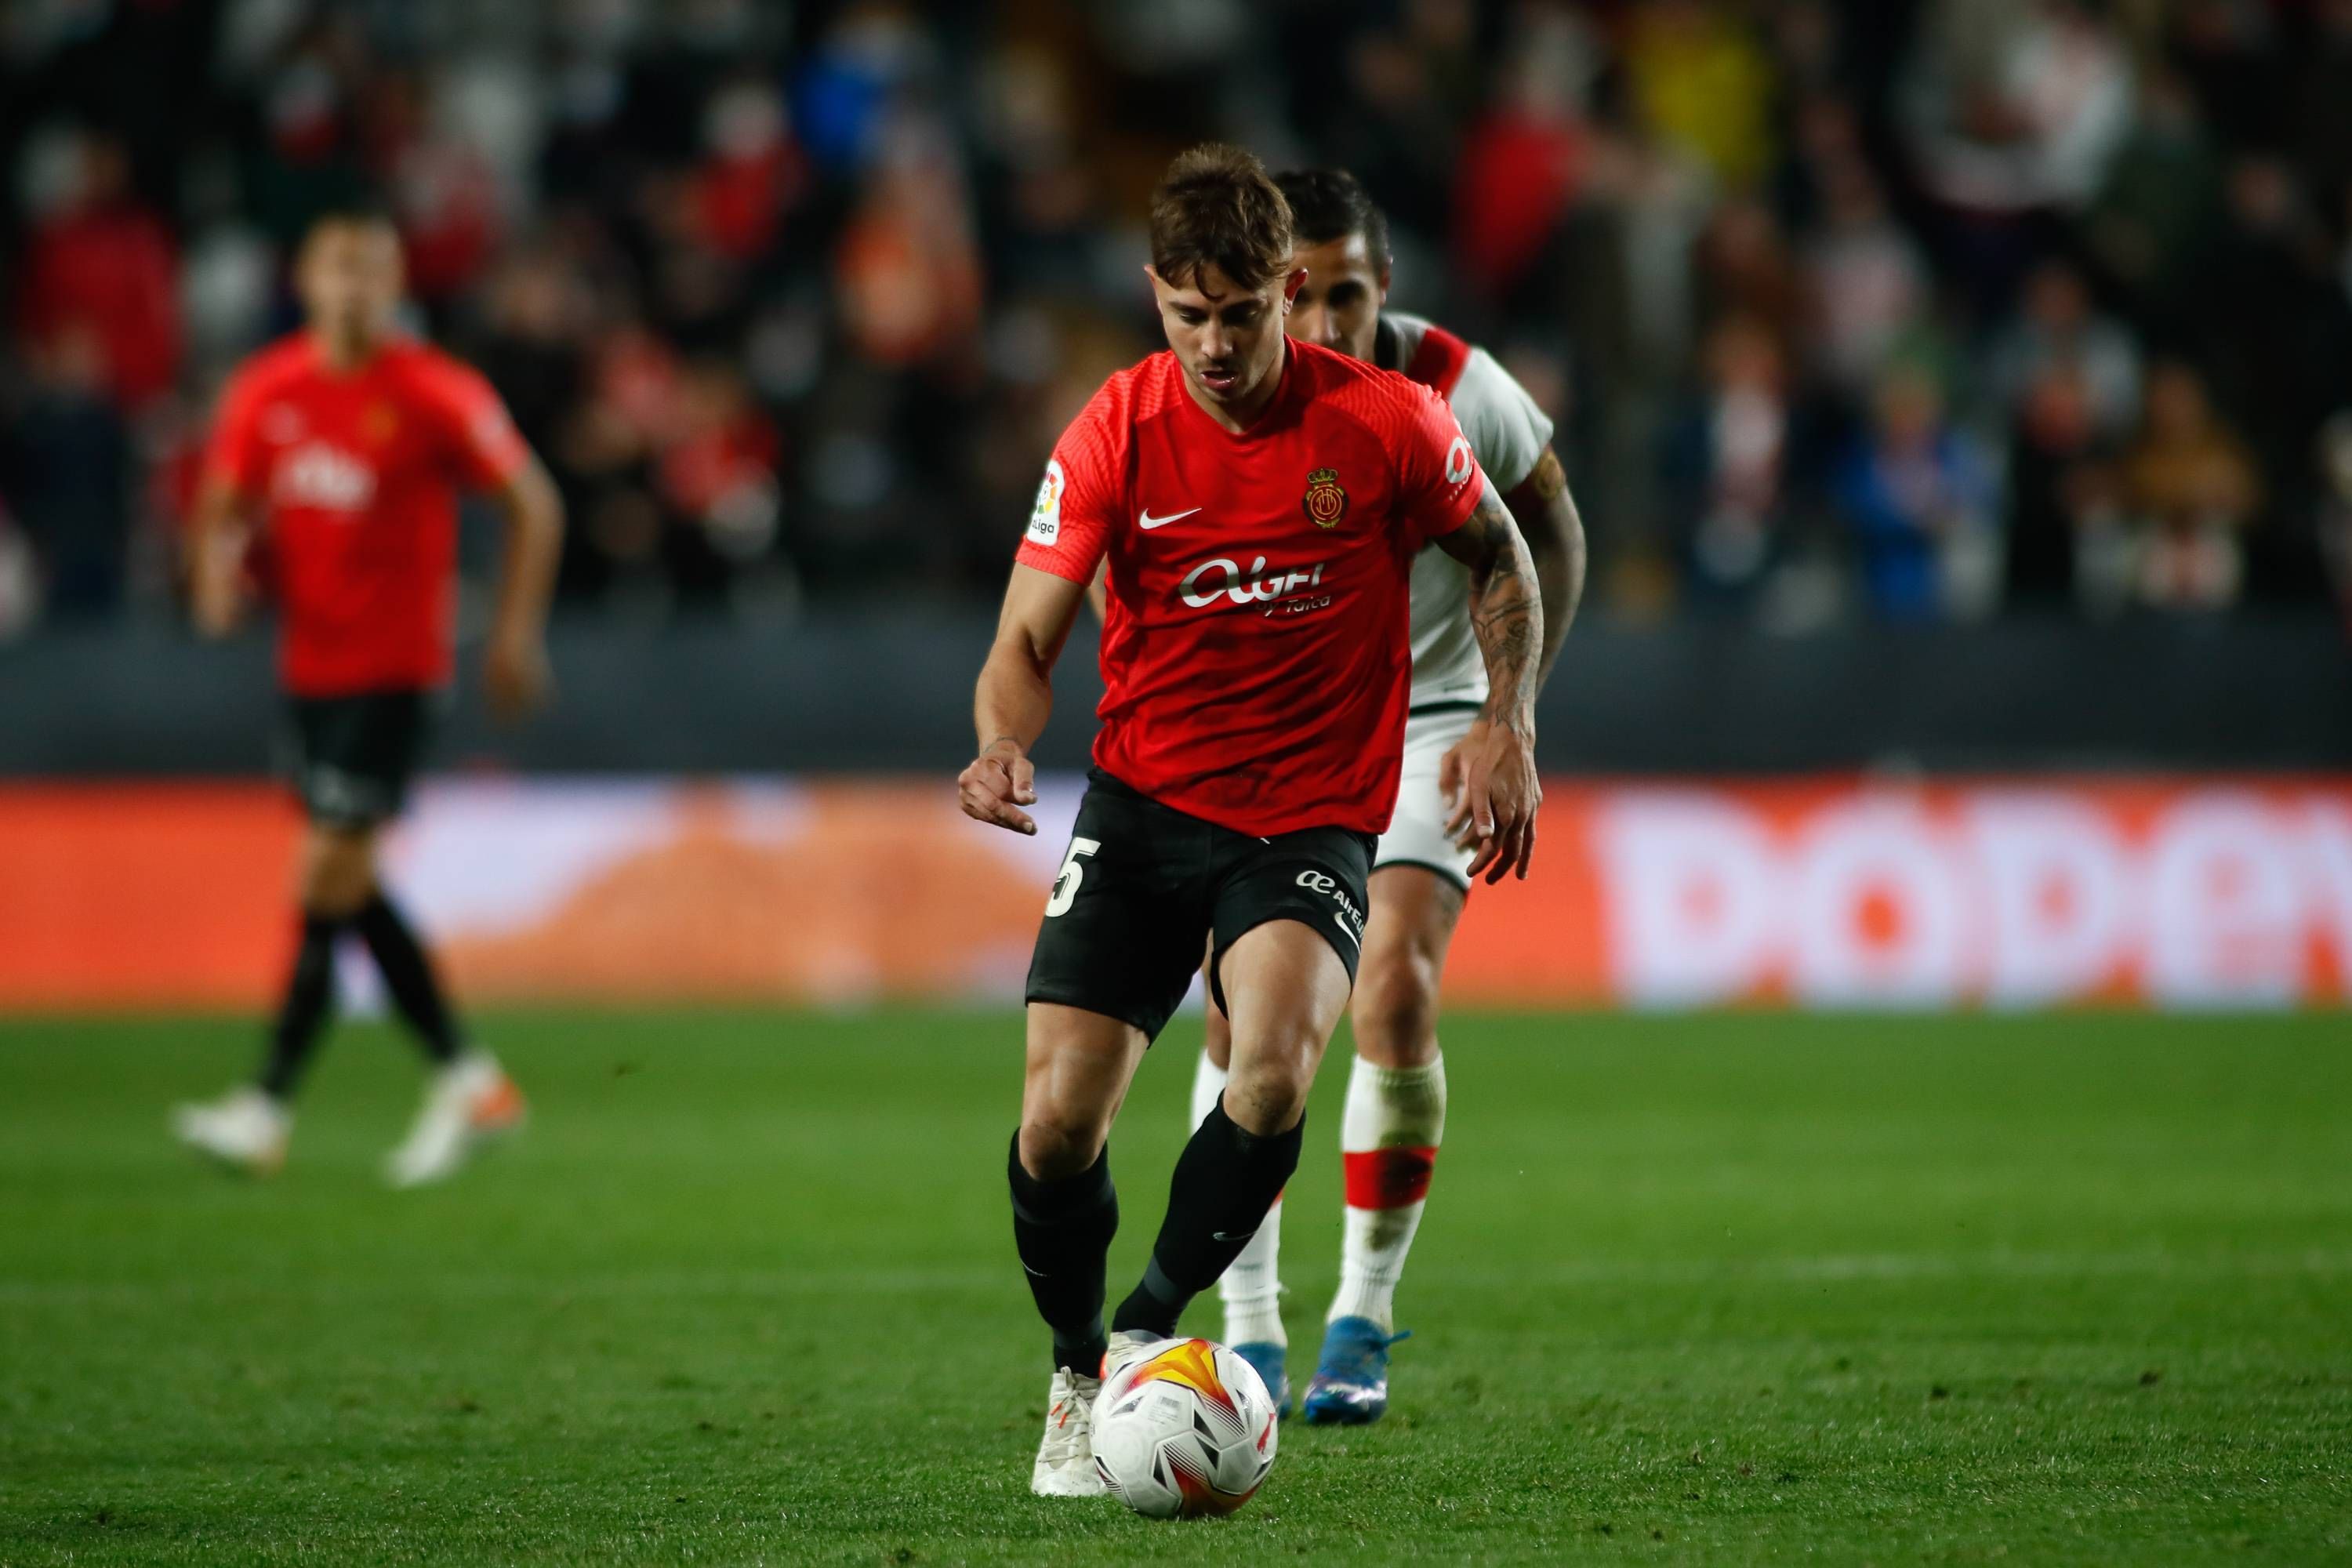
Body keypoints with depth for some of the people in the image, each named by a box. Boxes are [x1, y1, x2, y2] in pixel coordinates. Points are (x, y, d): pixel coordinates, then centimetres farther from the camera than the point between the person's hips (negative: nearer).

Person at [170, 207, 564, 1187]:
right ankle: (465, 1077, 24)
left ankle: (267, 1109, -7)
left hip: (393, 670, -6)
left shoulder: (434, 395, -9)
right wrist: (221, 573, -8)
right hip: (307, 663, 6)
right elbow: (226, 507, 13)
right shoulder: (265, 390, 4)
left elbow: (534, 505, -2)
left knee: (330, 882, -10)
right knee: (353, 891, 11)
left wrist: (517, 631, -6)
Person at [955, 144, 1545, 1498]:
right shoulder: (1116, 435, -7)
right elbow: (1029, 638, -5)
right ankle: (1079, 1378, 18)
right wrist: (1003, 742, -27)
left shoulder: (1386, 422, -8)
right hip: (1142, 804, 1)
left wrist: (1507, 726, -2)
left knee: (1277, 1059, -30)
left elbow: (1499, 553, 11)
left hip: (1312, 820, -1)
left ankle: (1149, 1334, -9)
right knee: (1059, 1118, -11)